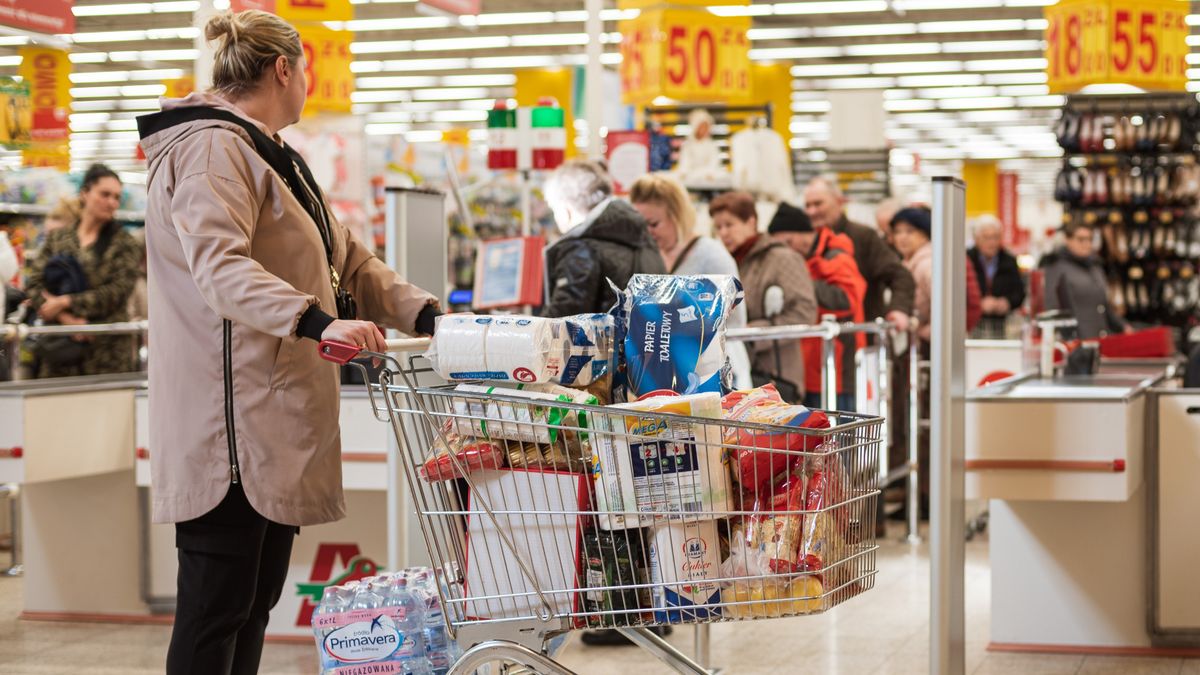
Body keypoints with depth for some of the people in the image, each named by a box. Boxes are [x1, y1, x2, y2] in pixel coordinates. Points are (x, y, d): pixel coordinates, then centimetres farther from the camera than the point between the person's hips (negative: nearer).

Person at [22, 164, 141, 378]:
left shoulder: (124, 244, 5)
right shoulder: (56, 238, 12)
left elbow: (118, 291, -7)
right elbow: (33, 283, 3)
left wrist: (65, 302, -10)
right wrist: (66, 319, -12)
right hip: (59, 347, 2)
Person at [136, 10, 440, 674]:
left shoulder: (267, 155, 23)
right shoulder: (212, 149, -11)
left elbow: (342, 258, 24)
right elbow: (219, 266, -27)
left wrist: (428, 314, 11)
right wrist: (316, 320, -41)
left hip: (278, 420, 10)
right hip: (234, 420, -10)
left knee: (258, 596, 12)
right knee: (217, 603, -8)